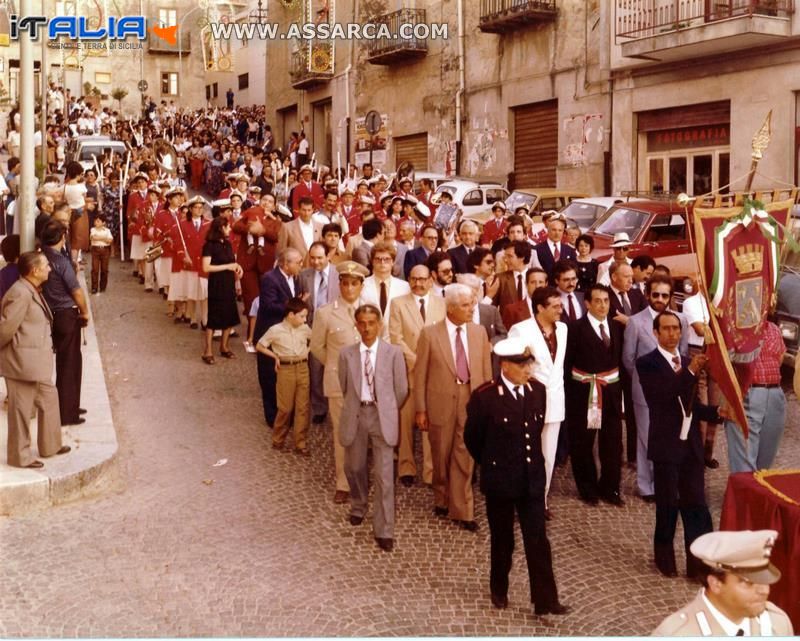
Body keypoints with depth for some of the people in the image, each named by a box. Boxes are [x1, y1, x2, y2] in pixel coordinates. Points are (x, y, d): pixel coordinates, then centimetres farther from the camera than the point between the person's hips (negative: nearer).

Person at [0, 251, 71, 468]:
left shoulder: (33, 291, 11)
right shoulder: (20, 294, -22)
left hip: (37, 361, 10)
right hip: (22, 361, -10)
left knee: (49, 398, 20)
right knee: (21, 408, 1)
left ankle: (50, 446, 33)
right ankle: (20, 456, 13)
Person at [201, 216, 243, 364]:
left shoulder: (227, 243, 9)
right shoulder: (210, 245, -12)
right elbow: (206, 268, -19)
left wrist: (237, 266, 0)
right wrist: (227, 266, -18)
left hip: (229, 284, 7)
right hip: (216, 285, -7)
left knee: (230, 316, 9)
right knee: (214, 317, -2)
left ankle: (224, 347, 23)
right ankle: (207, 351, 6)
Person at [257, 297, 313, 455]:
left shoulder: (305, 329, 1)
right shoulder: (275, 330, -9)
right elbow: (260, 346, 2)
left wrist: (307, 351, 5)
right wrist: (276, 356, -2)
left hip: (303, 368, 3)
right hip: (286, 369, -3)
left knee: (302, 407, 3)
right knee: (285, 408, 2)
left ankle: (300, 443, 10)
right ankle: (278, 439, 22)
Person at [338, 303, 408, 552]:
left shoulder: (393, 353, -5)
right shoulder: (346, 354, 0)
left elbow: (401, 389, 3)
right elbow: (344, 387, 11)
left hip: (382, 415, -2)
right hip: (355, 414, 2)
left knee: (384, 475, -3)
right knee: (354, 467, 16)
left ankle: (384, 531, 4)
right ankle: (358, 507, 45)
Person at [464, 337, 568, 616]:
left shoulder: (538, 390, -1)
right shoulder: (484, 396, -15)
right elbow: (472, 438, -2)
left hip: (532, 479, 3)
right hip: (500, 481, -3)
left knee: (538, 541, 3)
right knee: (502, 540, 13)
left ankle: (545, 600, 9)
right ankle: (499, 590, 33)